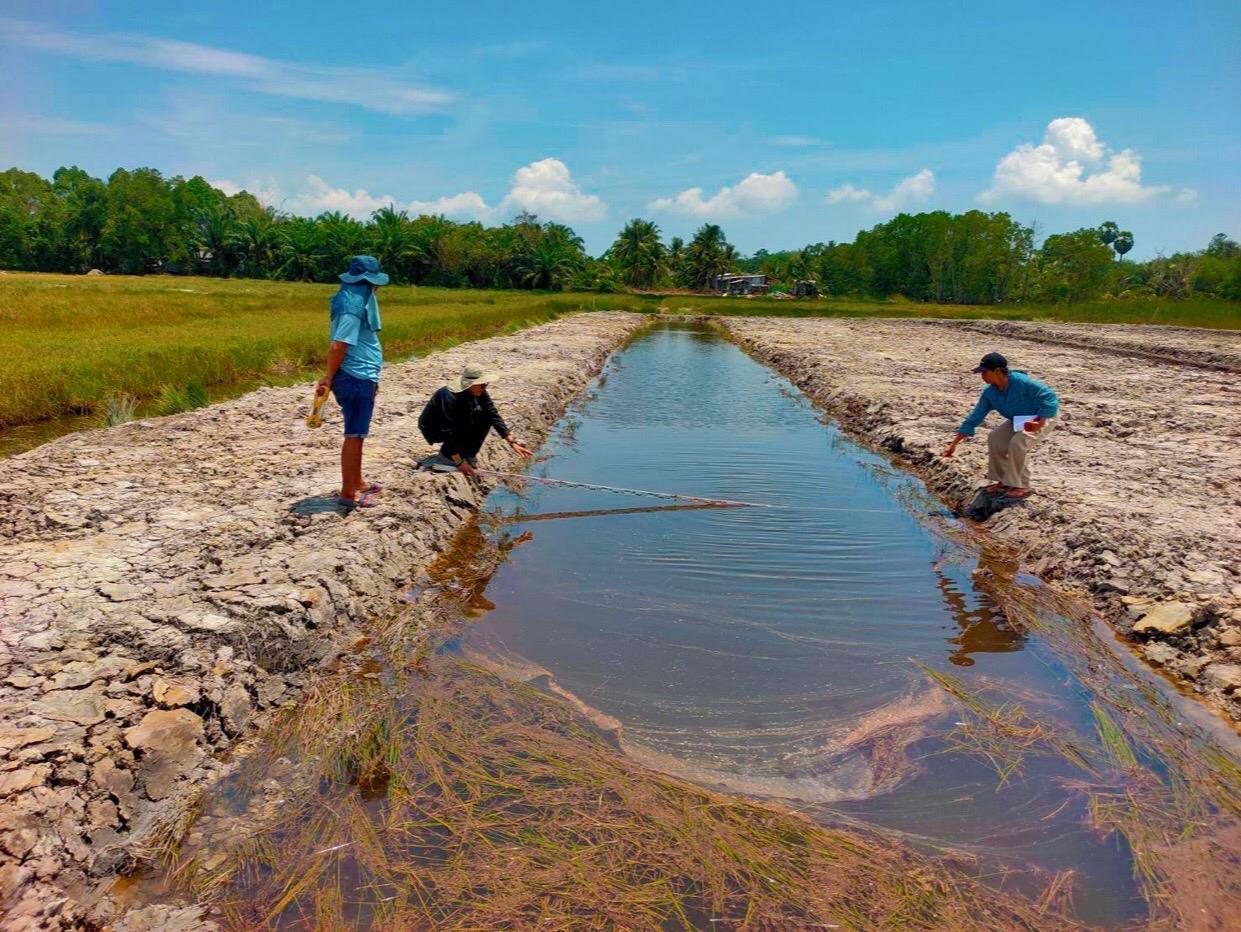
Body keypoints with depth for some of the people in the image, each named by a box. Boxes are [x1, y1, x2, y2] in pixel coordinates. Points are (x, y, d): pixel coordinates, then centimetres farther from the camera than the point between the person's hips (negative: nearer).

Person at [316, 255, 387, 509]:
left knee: (358, 433, 19)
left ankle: (357, 482, 31)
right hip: (355, 378, -10)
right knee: (354, 435, -3)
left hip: (362, 377, 10)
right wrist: (329, 379, -15)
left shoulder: (359, 300, 13)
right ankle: (348, 493, 4)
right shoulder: (352, 305, -19)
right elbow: (337, 346, -23)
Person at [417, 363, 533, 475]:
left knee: (485, 417, -12)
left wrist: (512, 442, -22)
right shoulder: (450, 397, -35)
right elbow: (448, 432, -36)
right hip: (433, 429, -7)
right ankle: (445, 453, -9)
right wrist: (459, 463, -36)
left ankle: (468, 454, -1)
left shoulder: (480, 394, -14)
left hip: (455, 424, 7)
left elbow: (494, 416, -14)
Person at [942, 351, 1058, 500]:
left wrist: (1040, 421, -35)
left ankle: (1022, 486, -14)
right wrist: (954, 443, -8)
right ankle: (1003, 481, 4)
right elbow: (974, 418, -7)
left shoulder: (1021, 382, -32)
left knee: (1017, 442, -29)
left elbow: (1050, 397, -28)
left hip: (1042, 417, -7)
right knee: (995, 439, -12)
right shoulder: (989, 393, -11)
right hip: (1018, 420, 7)